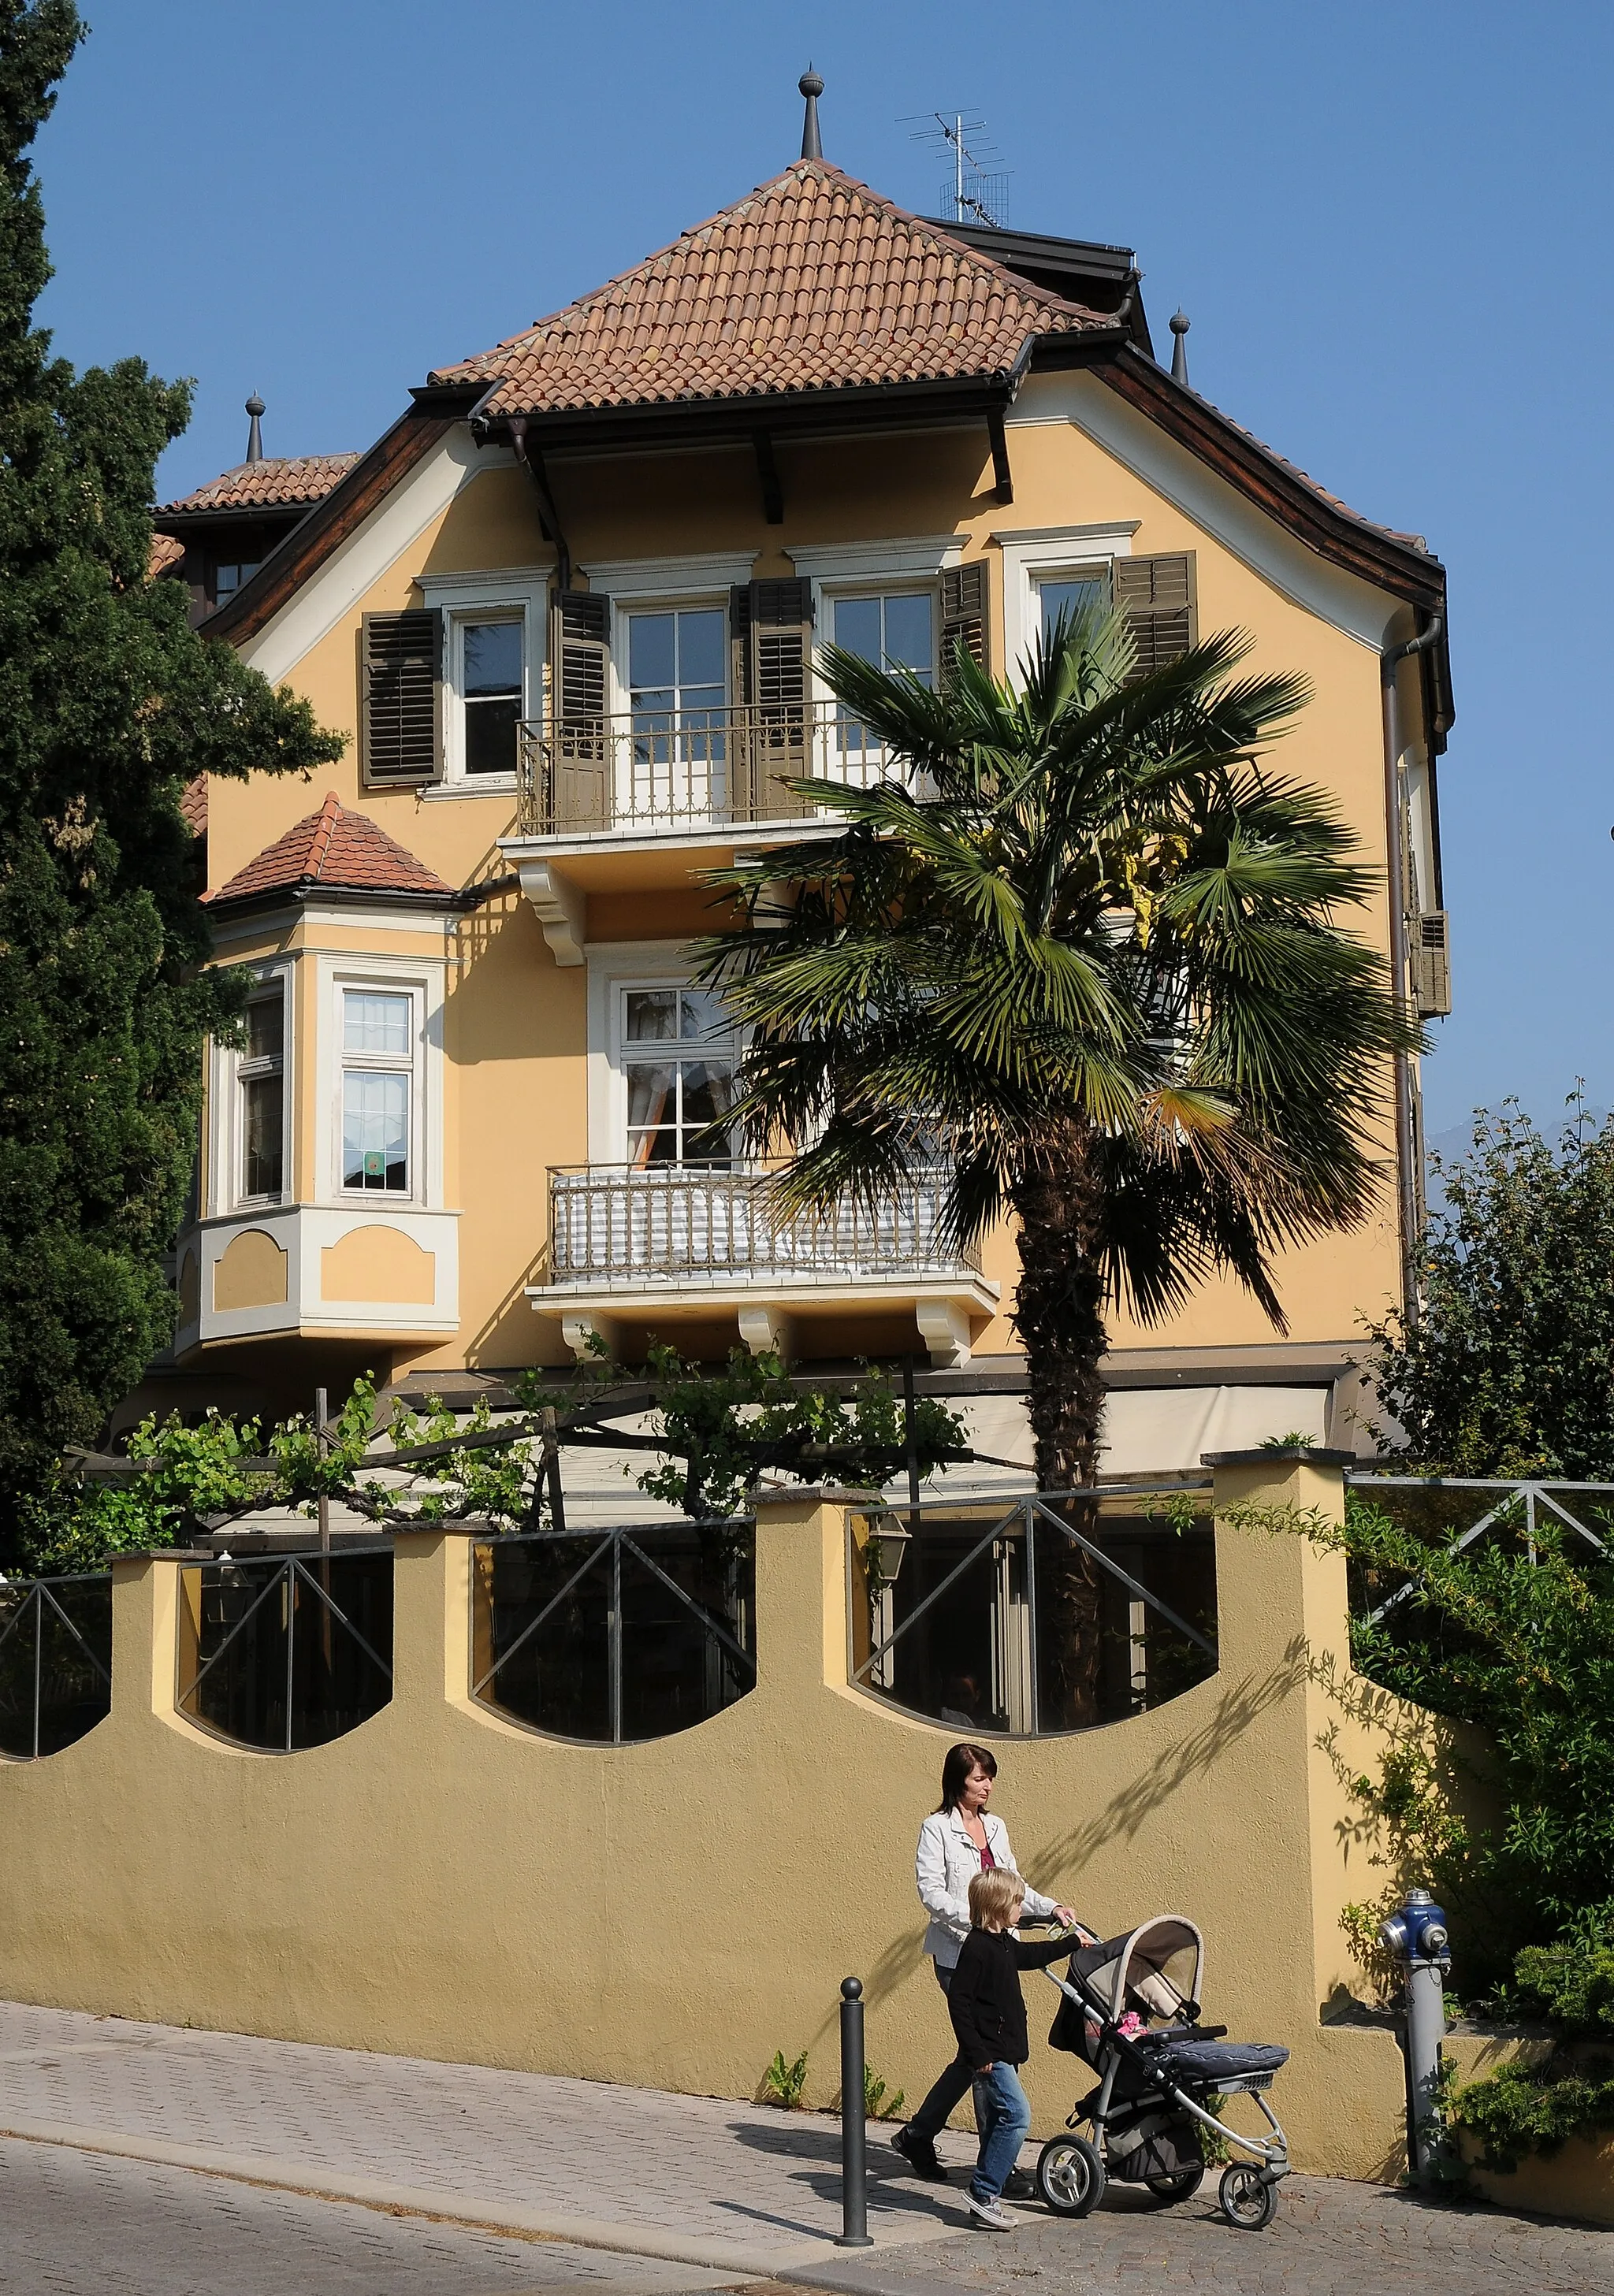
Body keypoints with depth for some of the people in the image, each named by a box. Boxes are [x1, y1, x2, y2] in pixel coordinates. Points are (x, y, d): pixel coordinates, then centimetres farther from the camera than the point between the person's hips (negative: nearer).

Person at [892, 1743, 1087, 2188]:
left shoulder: (995, 1828, 16)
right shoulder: (937, 1829, -5)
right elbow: (930, 1890, -13)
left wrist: (1050, 1908, 4)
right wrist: (974, 1918, -25)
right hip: (958, 1954, -7)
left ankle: (917, 2136, 26)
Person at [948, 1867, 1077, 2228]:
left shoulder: (1004, 1942, 12)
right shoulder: (977, 1948, -18)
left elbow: (1029, 1955, 36)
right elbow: (958, 2000, -20)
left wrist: (1070, 1944, 43)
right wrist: (976, 2052, -22)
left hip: (1007, 2050, 10)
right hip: (990, 2053, -10)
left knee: (1000, 2121, 13)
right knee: (1017, 2117, -16)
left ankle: (985, 2196, 19)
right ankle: (984, 2194, -13)